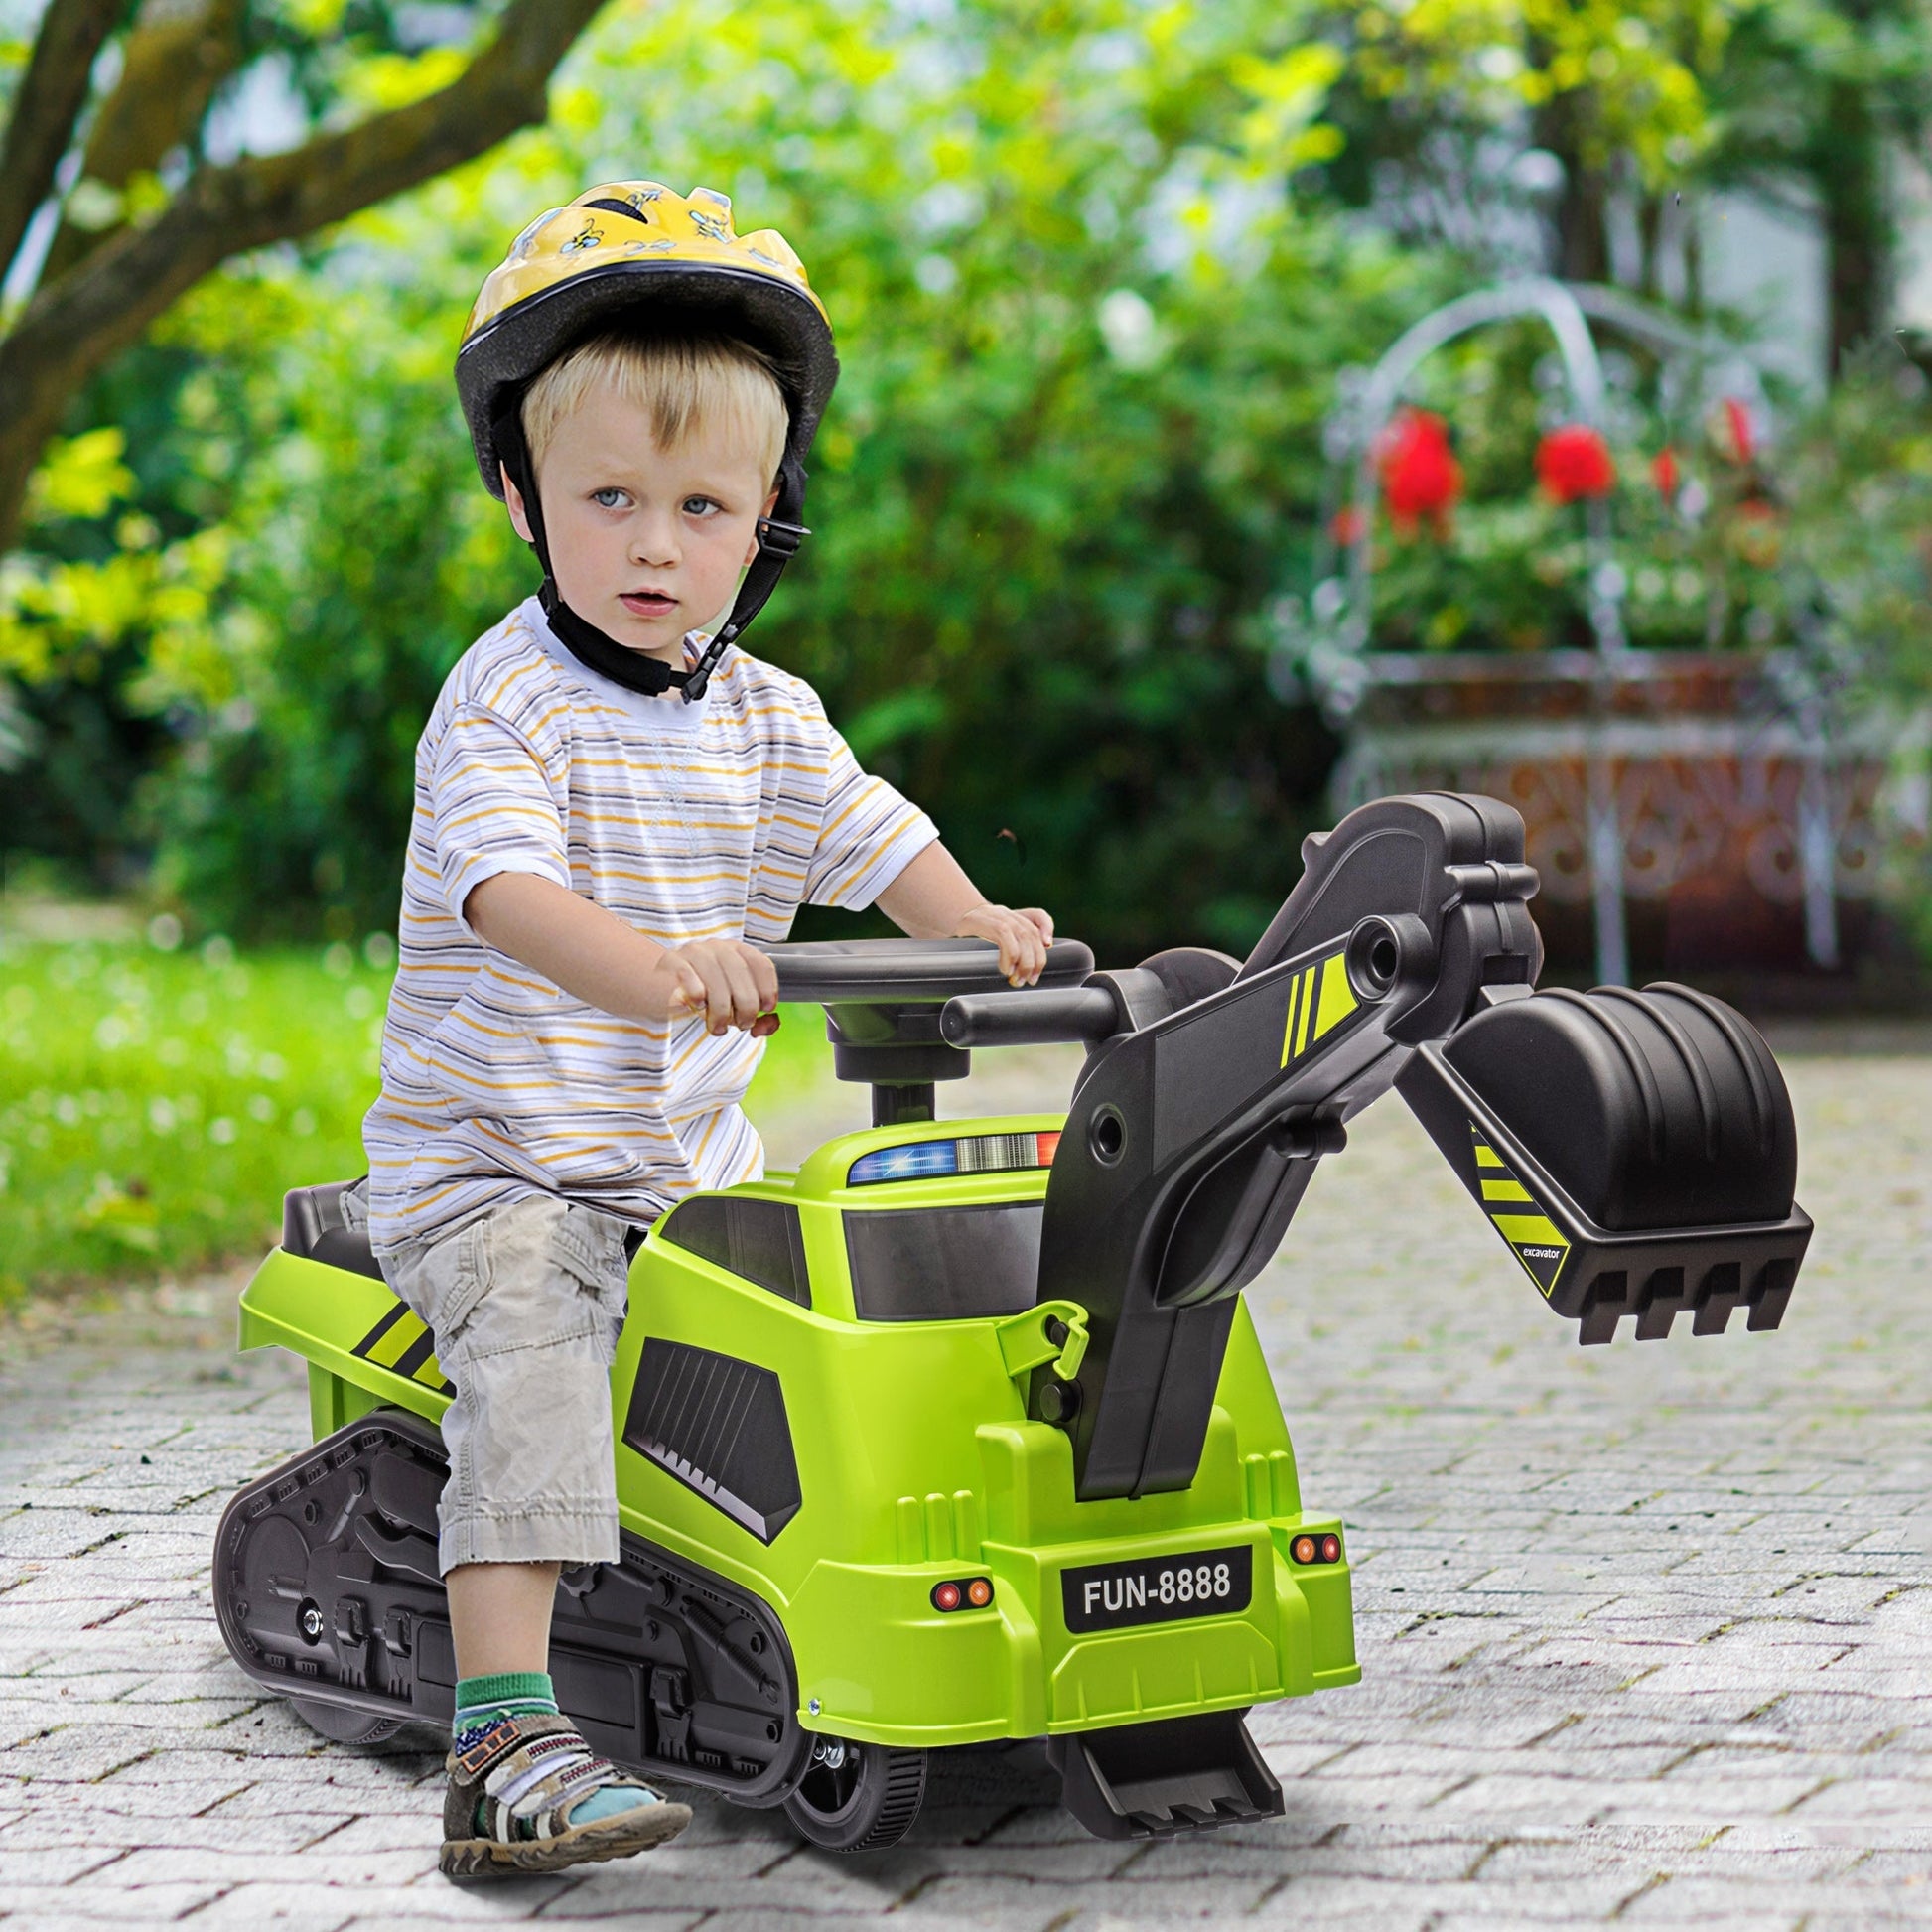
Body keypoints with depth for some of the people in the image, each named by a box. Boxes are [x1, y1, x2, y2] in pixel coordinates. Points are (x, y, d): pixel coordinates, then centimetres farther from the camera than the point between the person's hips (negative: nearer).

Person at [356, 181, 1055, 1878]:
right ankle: (506, 1738, -36)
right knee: (531, 1355, -30)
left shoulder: (767, 719, 8)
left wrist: (977, 925, -21)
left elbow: (873, 837, 3)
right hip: (490, 1166, -6)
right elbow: (507, 883, -29)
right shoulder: (504, 703, -13)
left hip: (695, 1165, 6)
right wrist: (649, 968, -49)